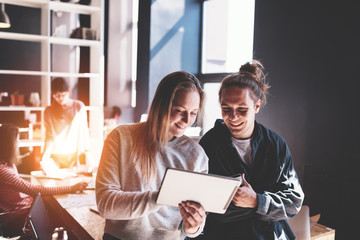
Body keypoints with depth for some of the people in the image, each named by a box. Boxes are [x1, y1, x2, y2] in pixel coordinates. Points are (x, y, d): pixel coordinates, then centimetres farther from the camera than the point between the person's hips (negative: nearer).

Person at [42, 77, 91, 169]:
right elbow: (50, 136, 2)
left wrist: (87, 154, 0)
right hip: (56, 157, 0)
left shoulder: (79, 107, 3)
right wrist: (46, 155, -14)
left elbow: (84, 132, 5)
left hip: (75, 155, 0)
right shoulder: (49, 111, 4)